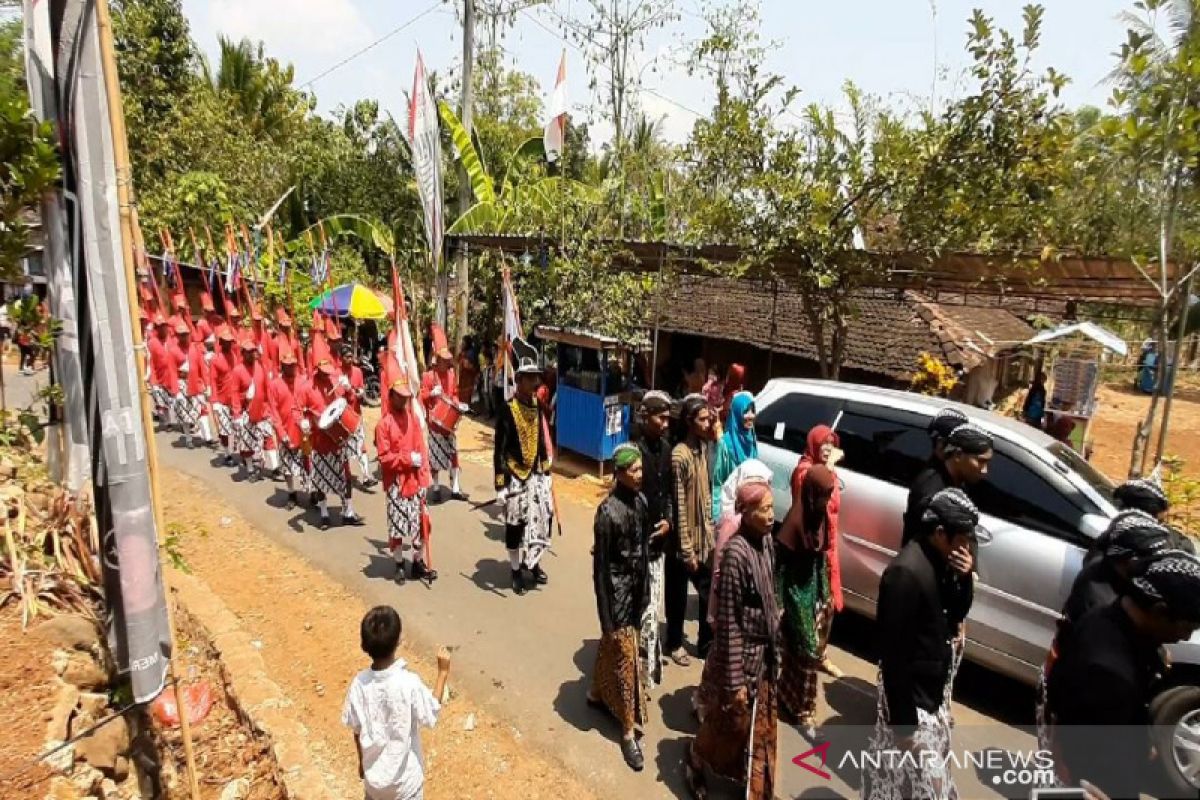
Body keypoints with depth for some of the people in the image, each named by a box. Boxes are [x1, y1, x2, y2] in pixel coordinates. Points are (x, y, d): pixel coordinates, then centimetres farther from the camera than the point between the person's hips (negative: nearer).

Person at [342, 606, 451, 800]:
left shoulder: (359, 683, -17)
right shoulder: (409, 683, -29)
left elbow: (356, 729, -3)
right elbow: (430, 717, -14)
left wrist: (362, 761, 15)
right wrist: (443, 673, -10)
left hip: (374, 773, 3)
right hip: (406, 776, -3)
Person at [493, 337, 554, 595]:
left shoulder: (537, 405, 3)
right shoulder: (508, 409, -17)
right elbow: (499, 450, -17)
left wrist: (546, 474, 14)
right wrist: (500, 485, -19)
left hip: (537, 476, 7)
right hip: (516, 478, -6)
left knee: (542, 520, 13)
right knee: (515, 526, 6)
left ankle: (532, 564, 34)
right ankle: (517, 572, 22)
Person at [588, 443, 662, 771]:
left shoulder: (640, 500, -2)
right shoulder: (608, 512, -23)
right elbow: (600, 565, -19)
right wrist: (606, 614, -16)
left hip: (636, 587, 7)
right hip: (618, 591, -7)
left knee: (611, 646, 25)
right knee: (625, 657, 5)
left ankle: (597, 693, 48)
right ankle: (628, 730, 20)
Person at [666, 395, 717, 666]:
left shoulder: (704, 449, 5)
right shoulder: (680, 455, -20)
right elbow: (679, 507, -20)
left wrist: (711, 532, 12)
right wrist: (687, 549, -18)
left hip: (705, 537, 7)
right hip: (685, 540, -7)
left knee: (710, 591, 16)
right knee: (678, 595, 11)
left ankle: (707, 642, 33)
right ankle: (674, 643, 30)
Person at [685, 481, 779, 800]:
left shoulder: (766, 543, -3)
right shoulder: (736, 554, -26)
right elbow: (728, 622, -22)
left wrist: (775, 652, 15)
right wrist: (734, 680, -18)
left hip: (766, 654, 6)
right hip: (741, 655, -6)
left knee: (762, 730, 18)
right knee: (728, 724, 16)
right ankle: (695, 764, 45)